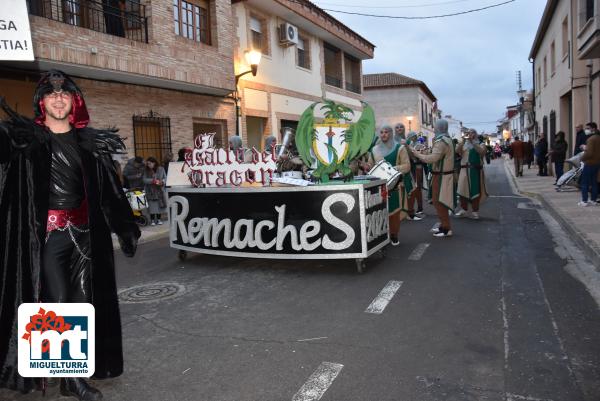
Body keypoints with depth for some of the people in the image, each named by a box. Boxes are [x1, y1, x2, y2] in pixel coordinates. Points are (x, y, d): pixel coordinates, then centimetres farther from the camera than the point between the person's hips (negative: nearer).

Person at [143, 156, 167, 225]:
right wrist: (152, 181, -18)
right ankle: (152, 220, 5)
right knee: (152, 206, -3)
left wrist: (162, 181, -18)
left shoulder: (161, 169, 2)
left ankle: (158, 219, 15)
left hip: (159, 190, 0)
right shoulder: (146, 171, 4)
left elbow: (165, 177, 3)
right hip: (150, 191, 0)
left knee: (159, 205, 4)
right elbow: (144, 179, -4)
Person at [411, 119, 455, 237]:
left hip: (441, 176, -10)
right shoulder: (446, 139, 13)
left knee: (438, 202, -5)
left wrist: (418, 154, -18)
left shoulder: (441, 141, -21)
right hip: (444, 174, 10)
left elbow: (433, 158, -30)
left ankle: (446, 229, -1)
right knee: (440, 201, 16)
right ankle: (444, 225, 24)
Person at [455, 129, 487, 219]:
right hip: (465, 170, 2)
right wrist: (463, 141, -17)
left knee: (475, 190, 0)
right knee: (463, 190, 5)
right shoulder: (463, 144, 11)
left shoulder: (481, 144, 5)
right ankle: (463, 209, 17)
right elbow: (457, 151, -8)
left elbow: (482, 152, -17)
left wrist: (472, 142, -19)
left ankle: (475, 211, 8)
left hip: (476, 170, -2)